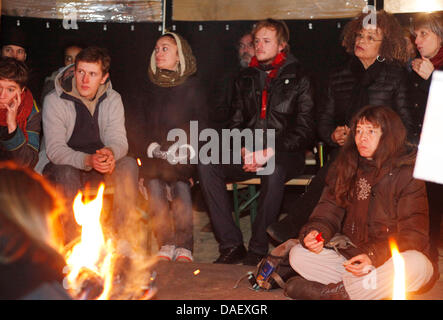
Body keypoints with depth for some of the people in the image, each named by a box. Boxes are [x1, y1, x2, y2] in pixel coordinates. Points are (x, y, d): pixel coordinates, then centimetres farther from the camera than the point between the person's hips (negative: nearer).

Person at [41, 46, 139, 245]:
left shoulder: (113, 100, 1)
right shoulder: (55, 101, -11)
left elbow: (119, 141, -8)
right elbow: (54, 149, -20)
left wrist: (111, 153, -35)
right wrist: (87, 160, -39)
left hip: (100, 170, 3)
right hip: (63, 168, -3)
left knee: (129, 164, -24)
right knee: (67, 172, -36)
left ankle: (119, 235, -20)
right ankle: (72, 241, -25)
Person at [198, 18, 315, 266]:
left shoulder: (298, 78, 2)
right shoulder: (246, 78, 17)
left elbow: (304, 129, -4)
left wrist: (271, 152, -17)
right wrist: (244, 150, -5)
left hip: (284, 153, -4)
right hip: (248, 153, 5)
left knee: (273, 171, -39)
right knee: (207, 166, -22)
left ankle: (258, 250, -28)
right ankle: (231, 245, -22)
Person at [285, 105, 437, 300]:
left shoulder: (407, 174, -10)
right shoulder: (344, 166, 6)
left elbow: (414, 234, -15)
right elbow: (329, 210, 6)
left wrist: (374, 256, -31)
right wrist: (315, 232, -19)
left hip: (391, 260, -4)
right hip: (350, 257, 4)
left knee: (417, 265, -38)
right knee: (298, 255, -13)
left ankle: (330, 292, -26)